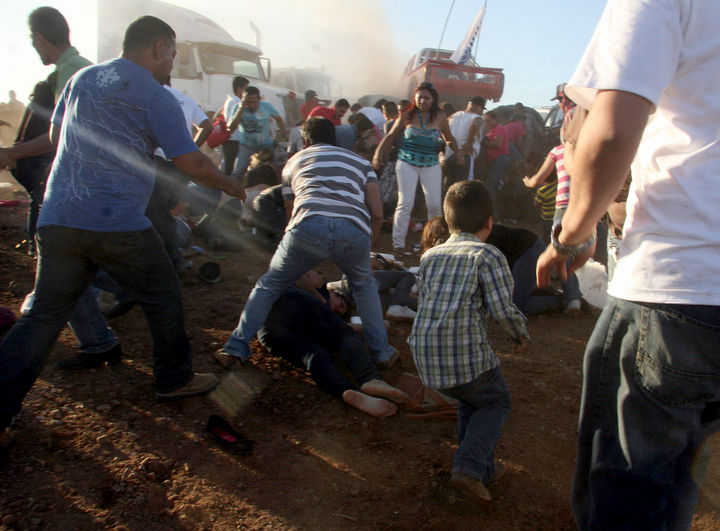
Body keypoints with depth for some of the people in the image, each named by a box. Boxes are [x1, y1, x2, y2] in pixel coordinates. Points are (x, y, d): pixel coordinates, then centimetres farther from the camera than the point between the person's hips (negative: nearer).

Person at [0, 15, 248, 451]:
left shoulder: (81, 79, 16)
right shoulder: (154, 96, -3)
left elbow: (56, 135, 27)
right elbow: (192, 163, -6)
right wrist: (230, 186, 11)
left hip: (57, 219, 6)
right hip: (117, 224, -6)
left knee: (43, 316, 11)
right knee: (164, 298, 15)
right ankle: (175, 381, 28)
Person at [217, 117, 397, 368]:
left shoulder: (294, 161, 34)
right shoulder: (360, 162, 33)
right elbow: (377, 214, 21)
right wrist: (365, 245, 37)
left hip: (309, 226, -1)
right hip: (354, 230, 1)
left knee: (269, 285, 22)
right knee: (364, 286, 30)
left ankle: (236, 347, 20)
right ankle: (382, 352, 30)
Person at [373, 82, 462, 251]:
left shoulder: (439, 116, 5)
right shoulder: (408, 115, 0)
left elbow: (449, 138, 17)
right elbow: (391, 136, 6)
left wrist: (458, 153, -1)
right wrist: (379, 154, -5)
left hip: (431, 165, 2)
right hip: (407, 163, -2)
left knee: (435, 204, -2)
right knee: (405, 203, -9)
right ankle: (398, 242, -1)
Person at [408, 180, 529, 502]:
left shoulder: (429, 256, 15)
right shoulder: (488, 256, -3)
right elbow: (503, 310, -8)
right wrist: (521, 335, 11)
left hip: (426, 358, 6)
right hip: (467, 355, -5)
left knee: (469, 400, 30)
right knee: (496, 401, 21)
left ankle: (482, 467, 30)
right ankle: (469, 466, 6)